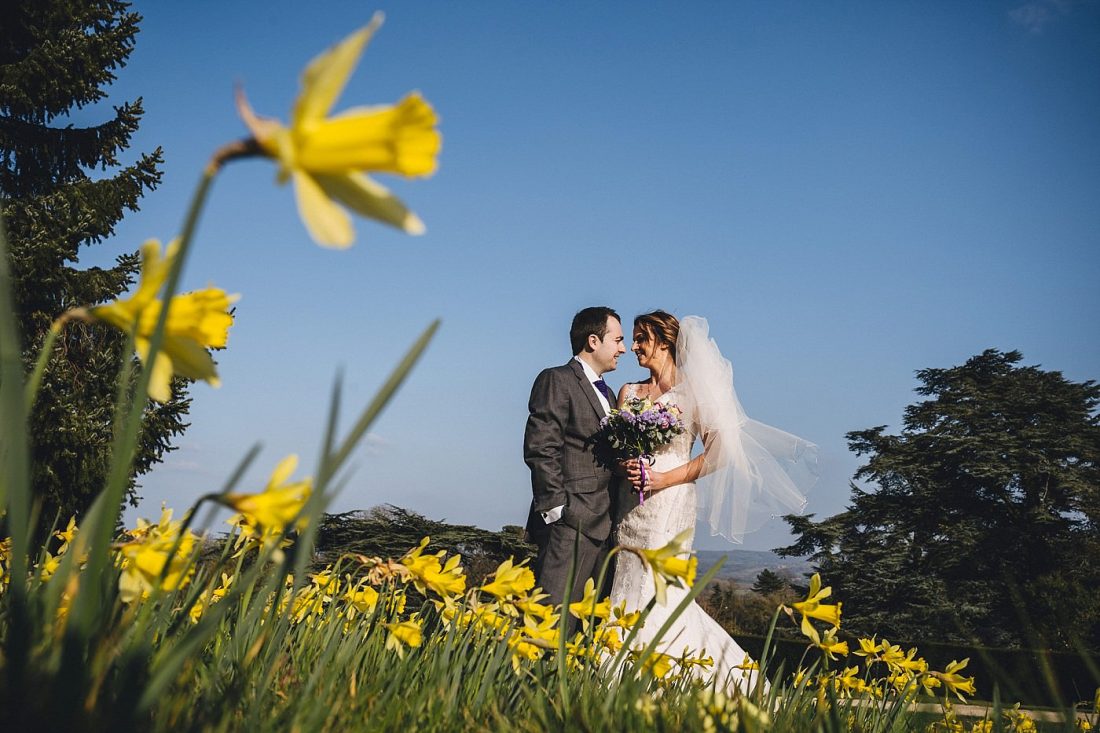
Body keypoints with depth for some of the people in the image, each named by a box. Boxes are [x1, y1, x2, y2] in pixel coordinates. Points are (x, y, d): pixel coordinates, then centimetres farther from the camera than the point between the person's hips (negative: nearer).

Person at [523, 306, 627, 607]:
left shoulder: (608, 394, 24)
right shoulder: (556, 381, -4)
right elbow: (540, 450, -13)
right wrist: (557, 509, -17)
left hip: (605, 525, 9)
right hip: (570, 523, -9)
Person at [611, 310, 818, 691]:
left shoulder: (693, 391, -2)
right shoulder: (629, 392, 14)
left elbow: (719, 452, -7)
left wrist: (664, 478, -12)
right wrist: (623, 466, -7)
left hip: (670, 504, -5)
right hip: (630, 509, 5)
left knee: (658, 595, -9)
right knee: (627, 597, 2)